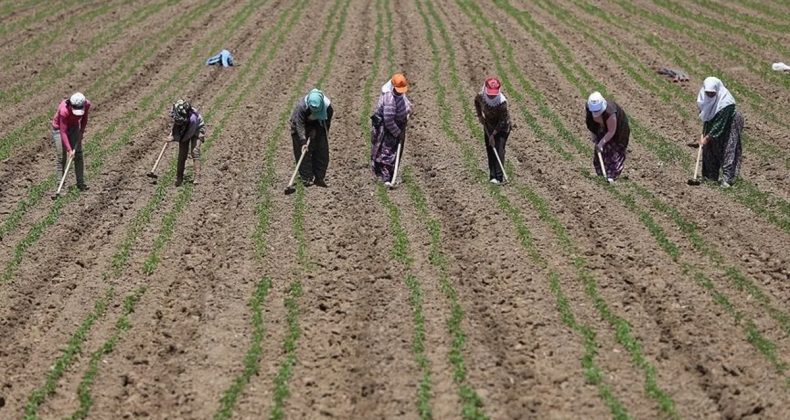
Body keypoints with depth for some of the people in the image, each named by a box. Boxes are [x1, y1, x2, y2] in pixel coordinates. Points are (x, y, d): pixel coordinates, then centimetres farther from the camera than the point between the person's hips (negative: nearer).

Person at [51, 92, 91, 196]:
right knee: (61, 157, -8)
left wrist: (82, 131, -8)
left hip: (74, 127, 5)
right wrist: (69, 150, -34)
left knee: (78, 154, 3)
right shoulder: (64, 110, -39)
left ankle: (81, 183, 11)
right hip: (59, 128, -5)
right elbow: (63, 132, -33)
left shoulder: (87, 104, -26)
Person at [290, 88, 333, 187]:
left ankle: (319, 178, 7)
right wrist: (303, 142, -45)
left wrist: (315, 130, -20)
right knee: (303, 152, -9)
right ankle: (306, 178, -5)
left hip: (318, 125, 3)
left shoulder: (328, 105, -29)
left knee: (322, 152, 0)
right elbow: (300, 125, -39)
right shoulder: (301, 106, -38)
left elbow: (327, 122, -13)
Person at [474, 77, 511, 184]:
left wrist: (493, 134, -25)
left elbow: (502, 121, -26)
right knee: (490, 150, 2)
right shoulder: (480, 96, -21)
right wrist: (479, 115, -1)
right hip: (488, 125, 5)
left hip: (502, 127, -4)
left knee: (499, 149, -15)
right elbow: (476, 101, 7)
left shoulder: (502, 102, -34)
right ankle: (492, 175, 6)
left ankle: (499, 177, -17)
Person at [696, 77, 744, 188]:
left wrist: (707, 138, -29)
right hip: (712, 125, 6)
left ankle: (727, 179, -7)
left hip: (728, 125, -6)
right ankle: (711, 177, 14)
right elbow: (705, 117, -1)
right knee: (709, 150, 5)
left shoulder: (726, 102, -35)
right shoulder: (704, 98, -17)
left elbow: (719, 124, -31)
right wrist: (703, 134, -7)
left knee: (727, 150, -8)